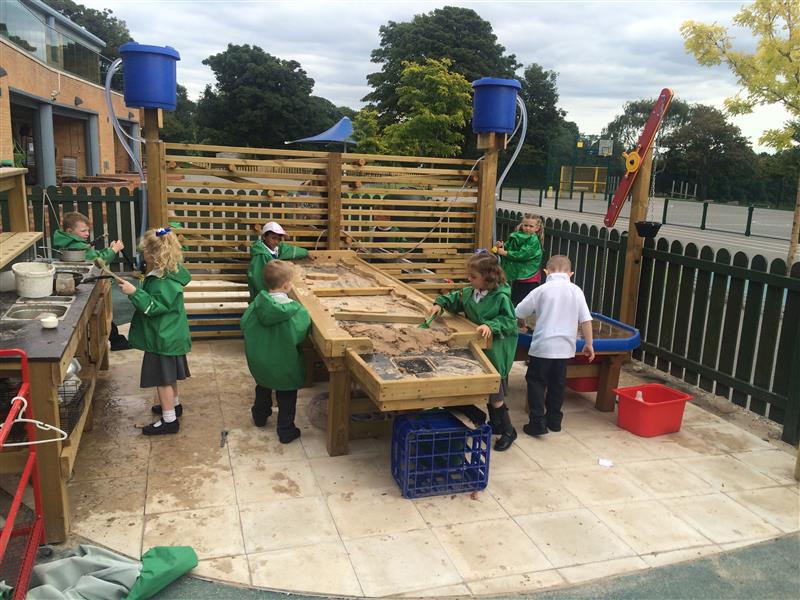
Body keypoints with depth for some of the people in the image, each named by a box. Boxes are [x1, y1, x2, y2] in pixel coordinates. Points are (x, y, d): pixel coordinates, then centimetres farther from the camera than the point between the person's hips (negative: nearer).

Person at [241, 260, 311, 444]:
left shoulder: (257, 304, -17)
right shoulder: (295, 311, -26)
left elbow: (244, 324, -8)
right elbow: (300, 335, -19)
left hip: (259, 362, 4)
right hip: (285, 365, -4)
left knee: (263, 388, 31)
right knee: (286, 397, 16)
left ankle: (260, 416, 50)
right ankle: (286, 431, 23)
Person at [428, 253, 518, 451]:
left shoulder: (501, 297, -20)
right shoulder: (470, 293, 2)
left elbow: (510, 321, -22)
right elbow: (455, 299, 18)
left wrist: (491, 325, -35)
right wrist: (440, 303, 3)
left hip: (495, 351, -7)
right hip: (479, 347, 8)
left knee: (495, 393, 1)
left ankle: (508, 431, 19)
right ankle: (495, 424, 38)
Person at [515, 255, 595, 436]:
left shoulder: (542, 290, -4)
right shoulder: (576, 290, 1)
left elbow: (518, 312, 2)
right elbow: (586, 320, -1)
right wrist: (589, 344, 7)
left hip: (542, 346, -3)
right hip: (565, 347, 3)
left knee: (536, 382, 6)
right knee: (557, 384, 16)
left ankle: (537, 423, -1)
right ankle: (554, 420, 26)